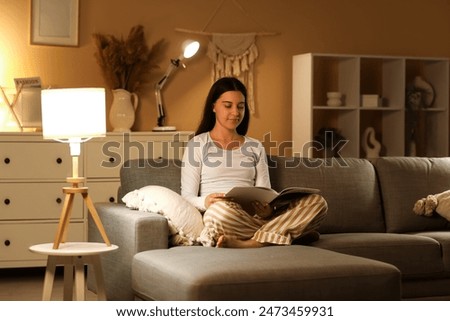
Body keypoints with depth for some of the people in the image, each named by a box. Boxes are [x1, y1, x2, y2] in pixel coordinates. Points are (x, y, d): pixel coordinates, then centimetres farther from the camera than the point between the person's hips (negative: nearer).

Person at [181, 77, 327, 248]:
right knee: (220, 209, -43)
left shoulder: (255, 147, 20)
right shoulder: (197, 145, 11)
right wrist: (205, 202, -20)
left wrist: (267, 210, -13)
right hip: (221, 219, -5)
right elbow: (187, 197, 4)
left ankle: (249, 243, -35)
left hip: (254, 218, 5)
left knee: (317, 202, -21)